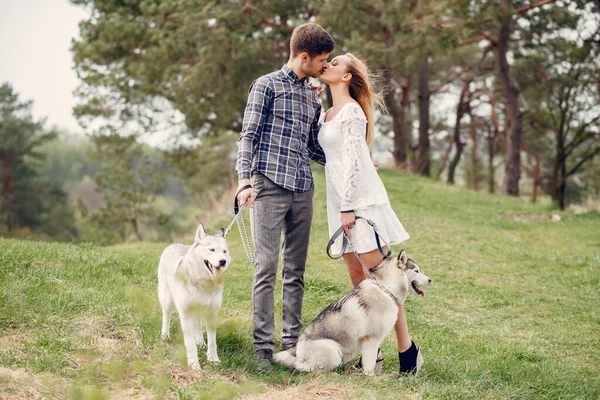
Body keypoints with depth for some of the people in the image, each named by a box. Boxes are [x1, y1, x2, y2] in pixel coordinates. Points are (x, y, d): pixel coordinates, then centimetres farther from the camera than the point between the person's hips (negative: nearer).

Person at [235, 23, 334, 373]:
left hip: (302, 191, 6)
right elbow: (249, 136, -4)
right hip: (269, 187, -6)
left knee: (296, 271, 7)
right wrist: (245, 181, -16)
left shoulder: (313, 97, 18)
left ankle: (292, 341, 13)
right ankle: (263, 347, -7)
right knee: (267, 268, -9)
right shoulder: (267, 86, 1)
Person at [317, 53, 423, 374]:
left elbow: (352, 161, -14)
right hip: (340, 200, 9)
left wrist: (348, 207, -18)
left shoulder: (352, 111, -8)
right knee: (356, 277, 6)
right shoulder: (328, 114, 17)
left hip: (360, 198, -8)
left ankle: (407, 349, -7)